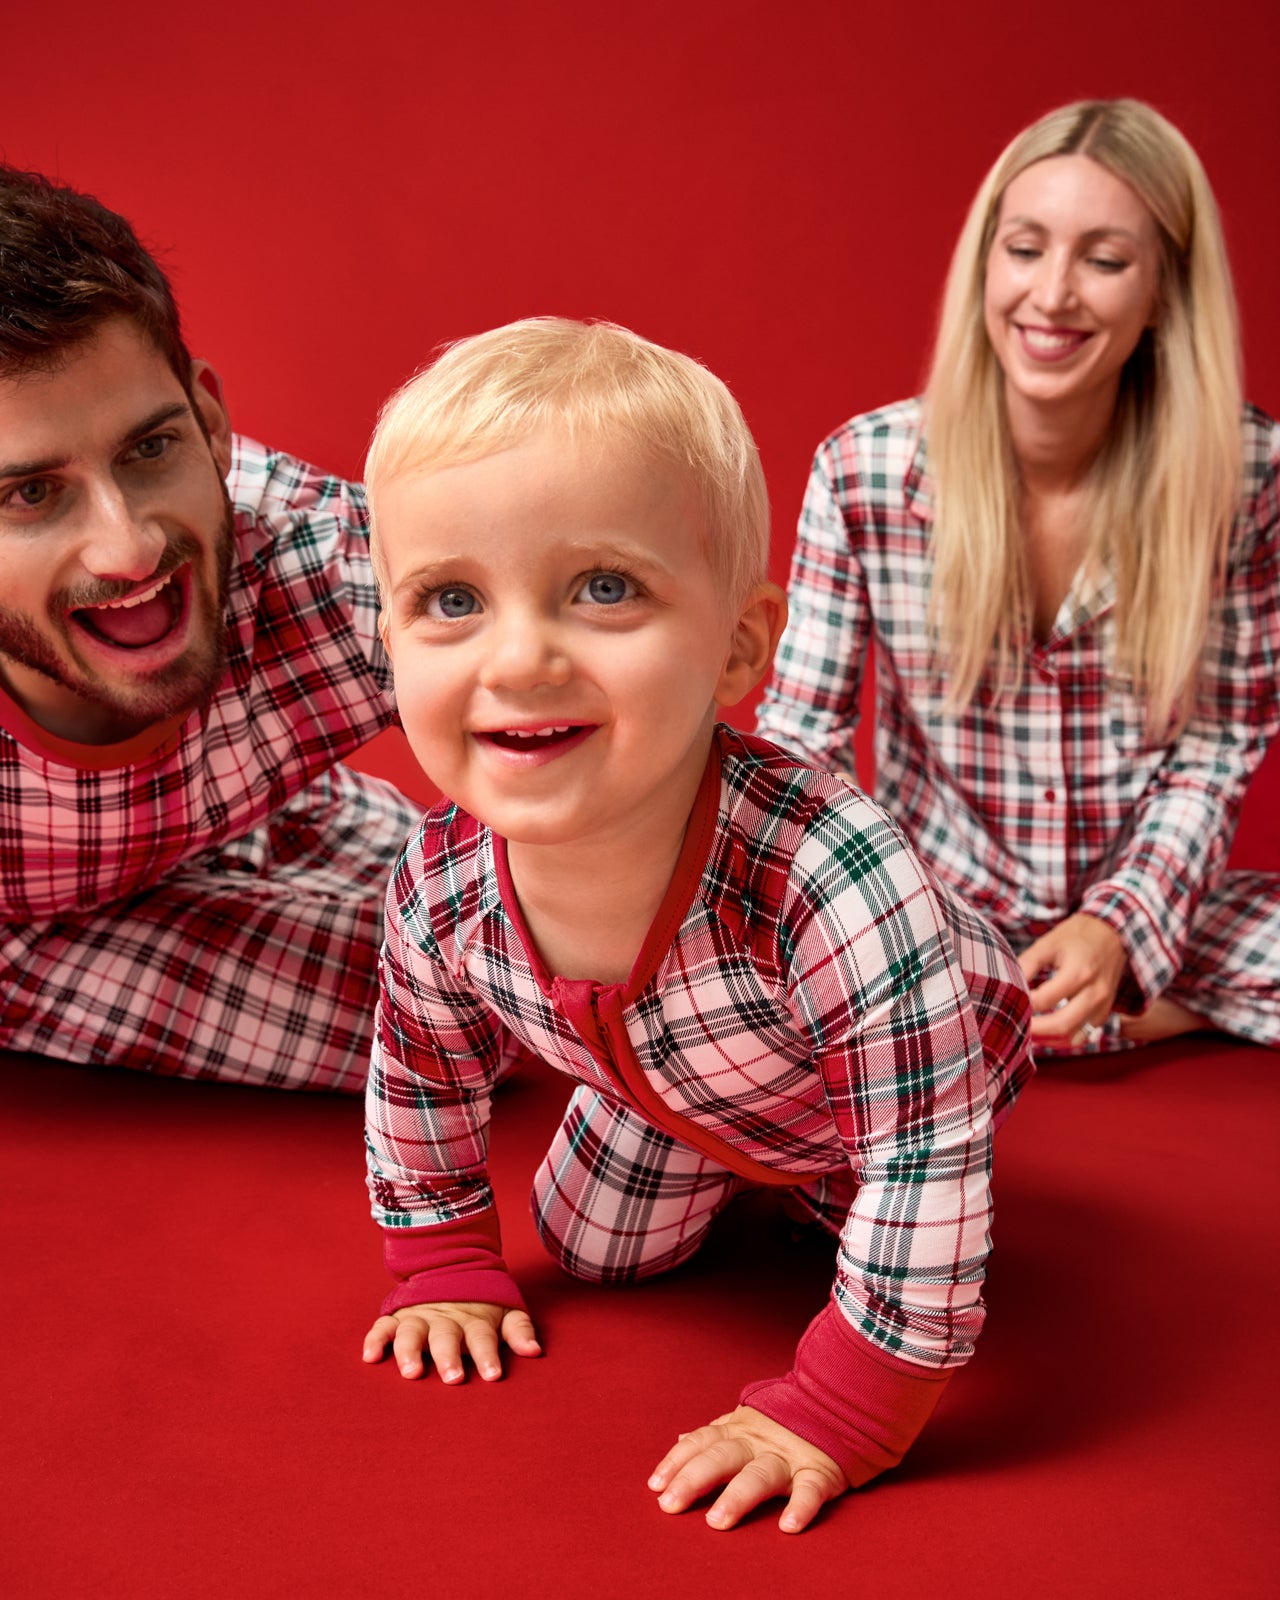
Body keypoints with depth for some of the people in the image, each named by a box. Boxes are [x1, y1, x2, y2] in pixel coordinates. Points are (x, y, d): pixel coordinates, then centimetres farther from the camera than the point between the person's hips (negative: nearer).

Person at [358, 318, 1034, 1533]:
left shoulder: (838, 889, -51)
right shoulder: (437, 895, -31)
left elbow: (928, 1168, -40)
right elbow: (422, 1078, -7)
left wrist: (836, 1419, -33)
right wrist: (445, 1269, 2)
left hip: (923, 1062, -4)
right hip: (671, 1085, 4)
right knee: (592, 1249, 21)